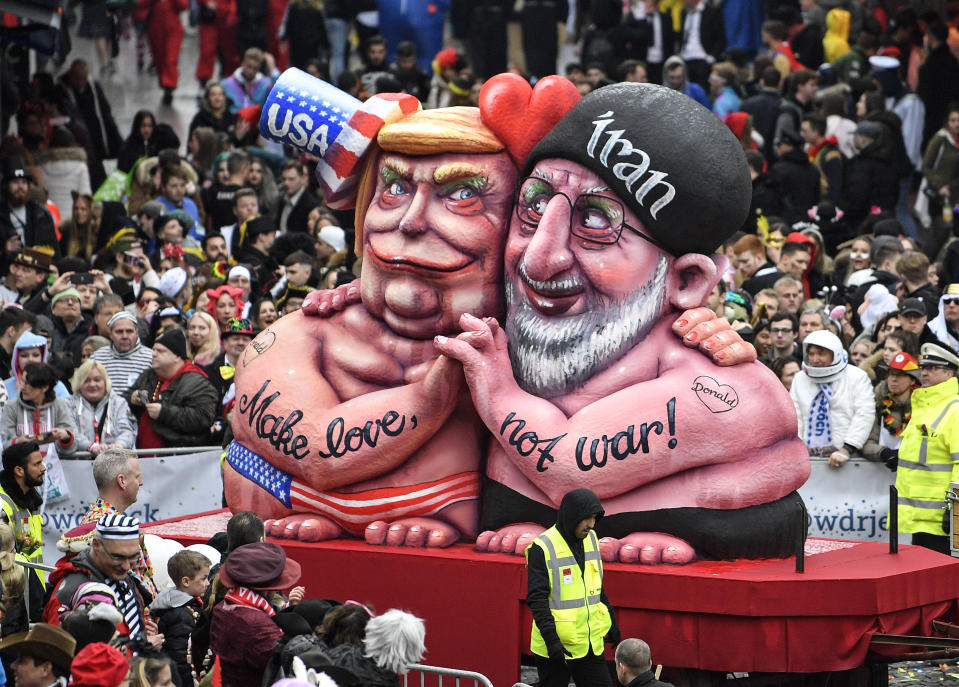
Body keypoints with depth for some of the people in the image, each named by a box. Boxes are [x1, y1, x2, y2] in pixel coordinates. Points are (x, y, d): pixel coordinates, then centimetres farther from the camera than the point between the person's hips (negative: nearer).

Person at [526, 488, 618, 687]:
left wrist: (610, 621, 23)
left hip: (591, 645, 6)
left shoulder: (590, 539, 9)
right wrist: (551, 639, -24)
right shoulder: (542, 548, -13)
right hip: (555, 648, -6)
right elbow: (536, 598, -17)